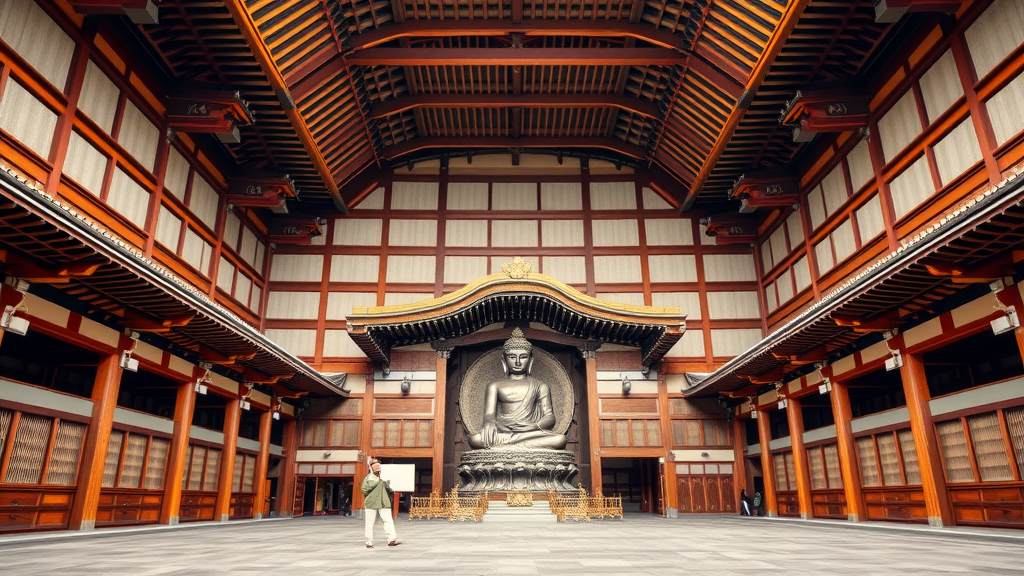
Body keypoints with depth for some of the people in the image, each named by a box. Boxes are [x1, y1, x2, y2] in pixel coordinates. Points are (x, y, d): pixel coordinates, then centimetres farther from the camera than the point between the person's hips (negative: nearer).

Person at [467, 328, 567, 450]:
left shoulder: (540, 387, 18)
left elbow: (549, 417, 9)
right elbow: (489, 414, 3)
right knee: (475, 439, -33)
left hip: (531, 433, 1)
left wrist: (533, 426, -16)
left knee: (560, 439, -31)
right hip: (503, 432, -1)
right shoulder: (495, 386, 16)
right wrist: (490, 423, -25)